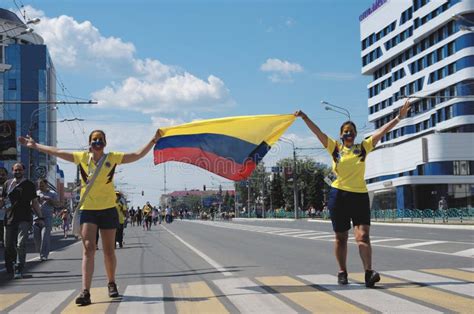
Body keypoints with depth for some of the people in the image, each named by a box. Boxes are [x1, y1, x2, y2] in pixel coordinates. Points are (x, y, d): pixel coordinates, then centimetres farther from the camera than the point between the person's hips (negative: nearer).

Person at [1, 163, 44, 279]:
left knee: (20, 244, -15)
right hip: (9, 219, 3)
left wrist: (40, 217, 4)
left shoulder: (29, 185, 7)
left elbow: (34, 202, 9)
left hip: (24, 219, -3)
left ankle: (19, 270, -15)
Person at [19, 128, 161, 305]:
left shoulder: (113, 158, 2)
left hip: (108, 209, 0)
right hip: (87, 209, 0)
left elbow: (138, 155, 0)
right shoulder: (82, 157, 4)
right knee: (88, 248, -10)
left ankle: (112, 284, 30)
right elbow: (57, 152, 11)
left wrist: (154, 140, -7)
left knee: (109, 251, 9)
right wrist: (35, 145, 14)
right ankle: (85, 292, -14)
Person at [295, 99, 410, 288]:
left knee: (363, 235, -11)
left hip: (360, 195, 0)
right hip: (339, 195, 0)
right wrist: (304, 117, -13)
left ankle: (369, 272, -20)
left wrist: (398, 118, -5)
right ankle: (342, 272, 18)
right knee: (341, 237, 8)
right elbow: (318, 132, -3)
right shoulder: (335, 148, 5)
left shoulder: (363, 147, 7)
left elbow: (382, 131, 1)